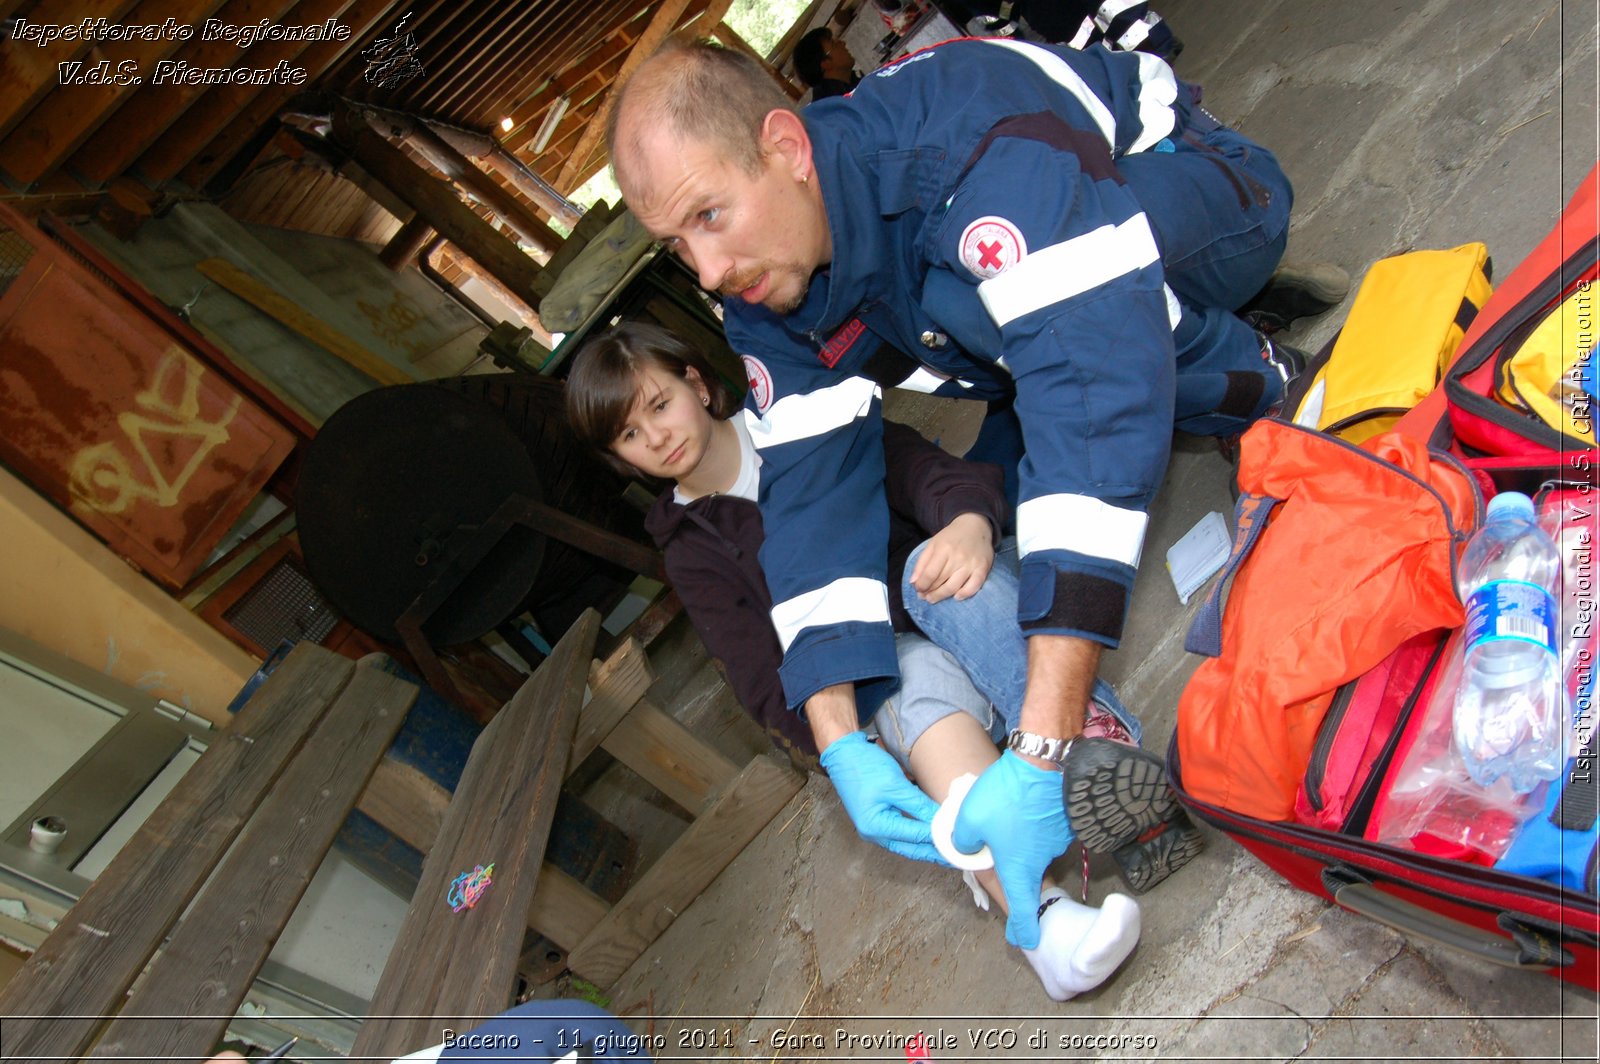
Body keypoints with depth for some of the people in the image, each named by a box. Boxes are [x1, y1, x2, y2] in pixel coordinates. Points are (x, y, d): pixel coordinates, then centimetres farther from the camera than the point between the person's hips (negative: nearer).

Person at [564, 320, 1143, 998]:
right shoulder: (690, 551, 7)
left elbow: (921, 467, -8)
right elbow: (765, 681, -7)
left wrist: (969, 520, -33)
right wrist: (841, 756, -28)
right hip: (877, 682, -1)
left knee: (934, 563, -32)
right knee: (922, 679, -36)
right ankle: (1036, 912, -54)